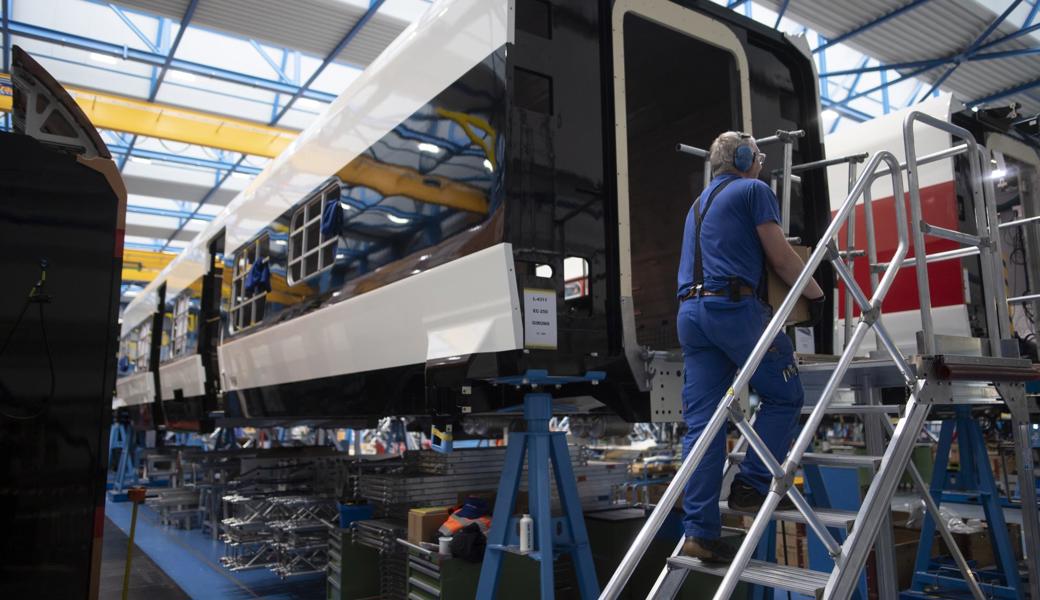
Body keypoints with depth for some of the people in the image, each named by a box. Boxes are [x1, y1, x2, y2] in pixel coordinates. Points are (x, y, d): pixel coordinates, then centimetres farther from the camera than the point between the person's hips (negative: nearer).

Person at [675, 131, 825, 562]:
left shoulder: (699, 204, 29)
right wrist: (815, 292, 13)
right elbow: (780, 257, -1)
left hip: (691, 311, 8)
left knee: (701, 423, 2)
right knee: (783, 395, 10)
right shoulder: (753, 190, 5)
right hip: (733, 305, -7)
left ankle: (699, 531, 0)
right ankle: (753, 486, 5)